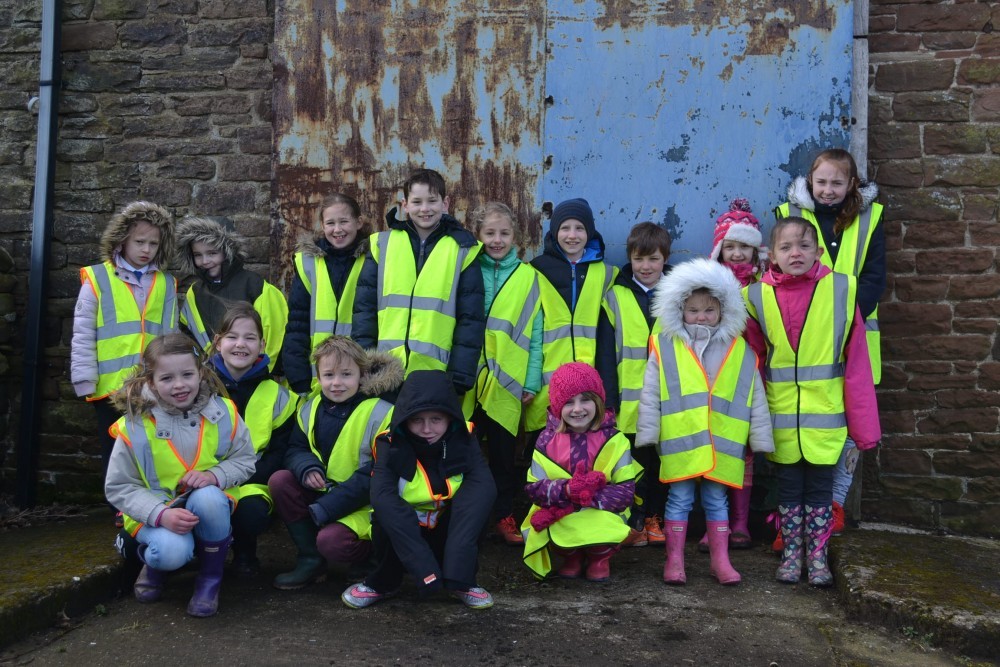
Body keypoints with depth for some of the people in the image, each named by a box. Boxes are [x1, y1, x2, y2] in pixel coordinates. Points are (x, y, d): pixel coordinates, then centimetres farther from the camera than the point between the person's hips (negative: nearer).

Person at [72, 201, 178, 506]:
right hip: (111, 387, -2)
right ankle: (123, 516, 23)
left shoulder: (167, 285, 8)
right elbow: (83, 336, -2)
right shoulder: (97, 279, -1)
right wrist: (85, 382, -7)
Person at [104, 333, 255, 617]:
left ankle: (210, 579, -9)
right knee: (172, 550, -34)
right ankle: (154, 566, 10)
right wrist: (162, 514, -25)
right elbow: (119, 487, -9)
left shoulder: (223, 413, -9)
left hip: (209, 507, 2)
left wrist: (214, 475, -22)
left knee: (208, 497, -35)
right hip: (156, 514, -1)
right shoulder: (134, 428, -14)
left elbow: (244, 460, 0)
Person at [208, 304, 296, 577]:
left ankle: (244, 551, 6)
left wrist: (242, 480, -15)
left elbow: (279, 452, 1)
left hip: (251, 483, 0)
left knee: (253, 514, -32)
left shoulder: (276, 395, 2)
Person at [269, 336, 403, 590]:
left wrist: (323, 509, -23)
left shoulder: (381, 413, -17)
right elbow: (296, 449, 9)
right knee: (279, 481, -13)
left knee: (331, 541, -29)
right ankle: (310, 559, -3)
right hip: (323, 490, 7)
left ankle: (371, 551, 5)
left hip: (365, 502, -7)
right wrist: (307, 468, -20)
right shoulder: (311, 408, 2)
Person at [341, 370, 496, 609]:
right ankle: (383, 582, -3)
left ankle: (461, 580, -8)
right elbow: (381, 497, -35)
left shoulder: (462, 440, -14)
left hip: (447, 533, 1)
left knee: (478, 496, -27)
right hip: (402, 534, -1)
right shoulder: (392, 445, -19)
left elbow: (485, 486, -30)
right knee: (386, 510, -32)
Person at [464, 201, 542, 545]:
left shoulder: (528, 277, 4)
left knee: (503, 451, 9)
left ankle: (503, 515, 22)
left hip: (507, 382, 0)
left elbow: (535, 332, 2)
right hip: (467, 380, 0)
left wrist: (532, 381, -3)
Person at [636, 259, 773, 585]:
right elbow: (650, 395, 1)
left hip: (723, 444, 2)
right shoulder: (664, 347, 0)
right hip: (679, 442, -1)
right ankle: (674, 559, 17)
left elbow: (756, 399, 9)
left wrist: (761, 439, 8)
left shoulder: (741, 350, 6)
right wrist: (648, 434, -2)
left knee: (717, 500, 12)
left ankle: (720, 559, 22)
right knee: (679, 499, 7)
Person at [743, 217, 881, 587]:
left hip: (825, 414, -1)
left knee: (820, 486, 10)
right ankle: (790, 554, 29)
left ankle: (817, 556, 27)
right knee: (788, 487, 13)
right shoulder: (757, 296, -3)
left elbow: (856, 360, -5)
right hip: (781, 415, 1)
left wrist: (864, 423, -5)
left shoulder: (841, 290, -7)